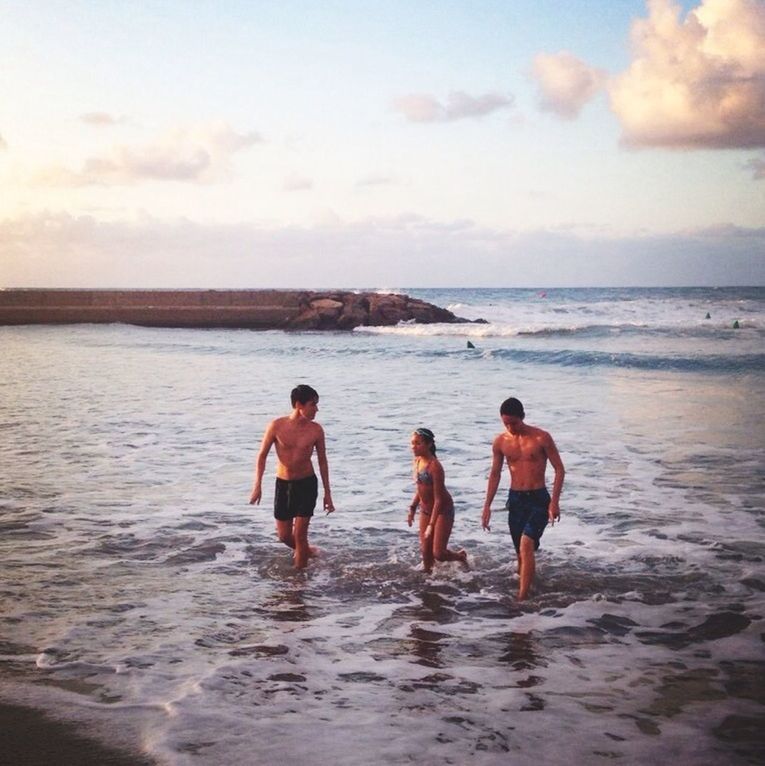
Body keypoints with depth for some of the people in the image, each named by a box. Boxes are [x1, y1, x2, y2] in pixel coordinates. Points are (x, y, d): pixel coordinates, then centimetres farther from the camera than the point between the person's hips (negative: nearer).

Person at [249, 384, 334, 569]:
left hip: (307, 484, -1)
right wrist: (257, 486, -7)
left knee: (300, 534, -5)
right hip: (283, 484, 1)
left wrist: (327, 493, 4)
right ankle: (304, 551, 40)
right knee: (284, 536, 10)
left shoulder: (316, 430, -8)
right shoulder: (277, 426, -12)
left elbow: (322, 461, 2)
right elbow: (262, 456, -2)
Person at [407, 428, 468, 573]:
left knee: (438, 553, -6)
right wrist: (412, 508, 9)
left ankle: (460, 556, 23)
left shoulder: (435, 466, -25)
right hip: (426, 510, 7)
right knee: (425, 551, 7)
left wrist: (431, 525, -27)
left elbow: (439, 499, -25)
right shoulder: (417, 461, -1)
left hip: (443, 510, -7)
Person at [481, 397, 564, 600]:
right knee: (521, 551, 9)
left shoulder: (541, 438, -9)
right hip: (515, 499, 4)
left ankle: (522, 598, -21)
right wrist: (487, 505, 8)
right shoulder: (500, 442, 2)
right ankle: (526, 588, 30)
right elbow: (495, 474, 12)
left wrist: (554, 502, -14)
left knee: (526, 545, -20)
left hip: (538, 499, -4)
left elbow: (559, 469, -5)